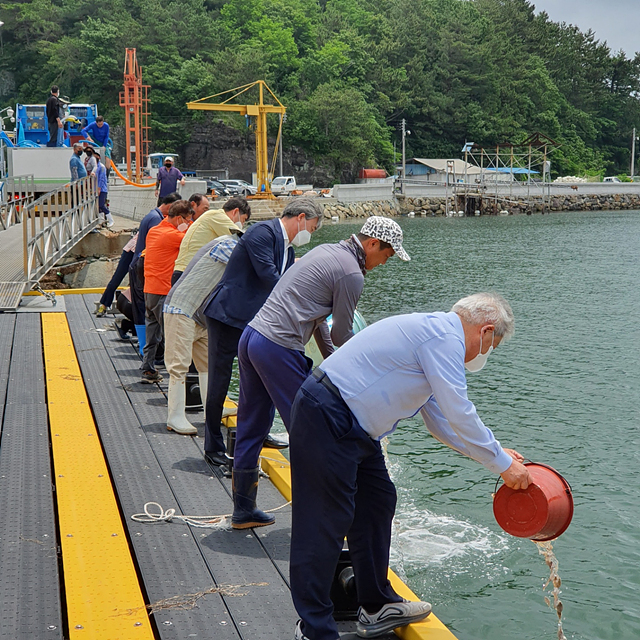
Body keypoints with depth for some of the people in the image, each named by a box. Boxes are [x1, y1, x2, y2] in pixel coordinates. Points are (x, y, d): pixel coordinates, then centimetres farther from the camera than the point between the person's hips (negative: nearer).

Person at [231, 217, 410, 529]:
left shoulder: (327, 251, 18)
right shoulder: (351, 274, -10)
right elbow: (342, 335, -2)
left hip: (250, 336, 10)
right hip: (278, 348, -10)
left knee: (251, 429, 16)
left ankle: (243, 511, 26)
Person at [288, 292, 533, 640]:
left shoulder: (434, 332, 19)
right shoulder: (444, 336, -14)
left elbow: (441, 420, 23)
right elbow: (460, 416, -17)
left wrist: (495, 453, 21)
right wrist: (503, 464, -6)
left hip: (351, 427, 11)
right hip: (327, 419, -11)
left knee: (376, 502, 17)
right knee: (327, 521, -6)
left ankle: (377, 606, 28)